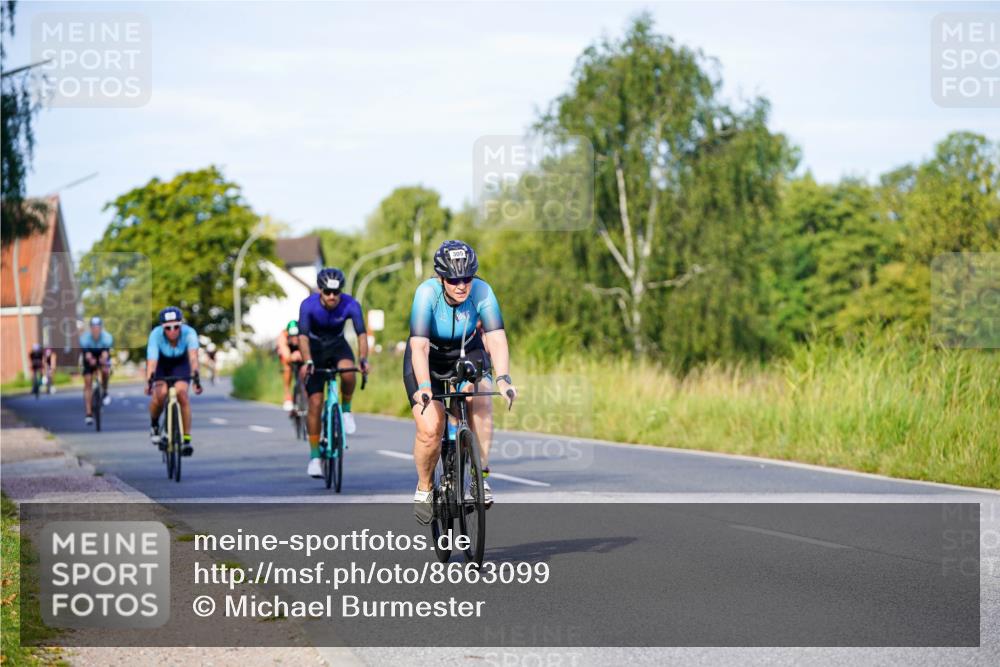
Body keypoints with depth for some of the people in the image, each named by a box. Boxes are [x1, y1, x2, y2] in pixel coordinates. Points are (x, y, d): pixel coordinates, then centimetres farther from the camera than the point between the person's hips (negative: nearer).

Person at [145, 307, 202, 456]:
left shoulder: (189, 333, -32)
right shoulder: (156, 335, -33)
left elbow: (193, 355, -45)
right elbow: (152, 360, -42)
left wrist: (195, 375, -61)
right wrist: (149, 381, -57)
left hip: (180, 364, 0)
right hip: (161, 364, 0)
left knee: (181, 393, -24)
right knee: (160, 394, -25)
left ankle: (187, 439, -17)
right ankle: (154, 425, 5)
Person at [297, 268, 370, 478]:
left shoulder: (350, 304, -24)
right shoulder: (308, 305, -26)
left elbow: (361, 333, -31)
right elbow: (303, 336, -36)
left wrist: (363, 359, -48)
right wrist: (307, 362, -52)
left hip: (338, 345, 1)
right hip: (315, 348, -1)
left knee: (348, 371, -35)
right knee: (315, 403, -9)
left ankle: (346, 409, -6)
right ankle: (314, 457, 1)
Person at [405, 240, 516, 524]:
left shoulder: (482, 292, -25)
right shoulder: (427, 293, -30)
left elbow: (496, 339, -33)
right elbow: (419, 346, -38)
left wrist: (504, 378, -49)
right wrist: (424, 387, -52)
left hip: (467, 353, 2)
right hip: (428, 359, -2)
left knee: (480, 399, -30)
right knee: (430, 429, -18)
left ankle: (481, 476, -21)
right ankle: (424, 487, 8)